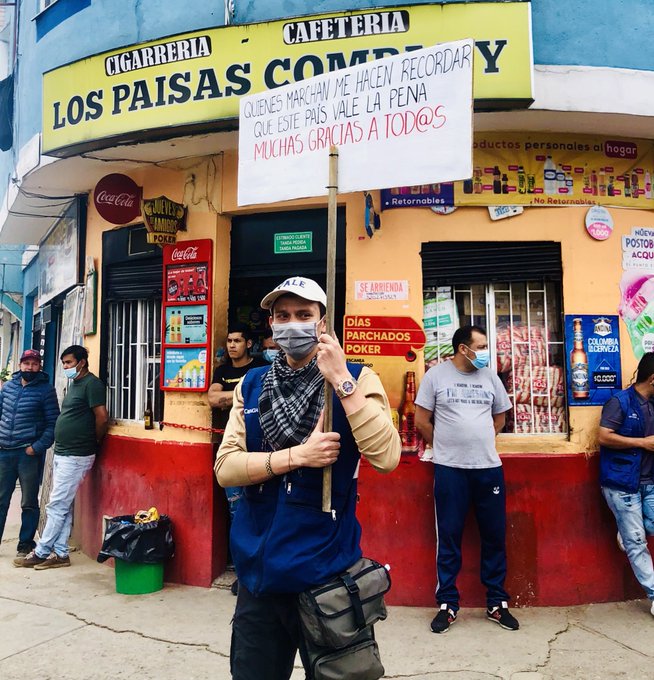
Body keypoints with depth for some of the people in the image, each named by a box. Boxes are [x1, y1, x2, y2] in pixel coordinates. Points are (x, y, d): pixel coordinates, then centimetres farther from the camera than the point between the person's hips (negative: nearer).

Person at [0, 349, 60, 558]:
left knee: (29, 503, 7)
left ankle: (25, 544, 19)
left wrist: (38, 447, -14)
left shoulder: (46, 390, -4)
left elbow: (53, 424, -6)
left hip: (29, 454, -4)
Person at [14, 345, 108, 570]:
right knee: (64, 507, 12)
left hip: (76, 456, -9)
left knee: (57, 506, -2)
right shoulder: (74, 384, 17)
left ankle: (41, 552, 8)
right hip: (62, 453, 9)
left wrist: (94, 441, -4)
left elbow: (102, 417, -18)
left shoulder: (92, 384, -13)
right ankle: (60, 553, 18)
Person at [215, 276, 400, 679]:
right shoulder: (252, 385, 4)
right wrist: (296, 455, -17)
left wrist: (341, 380, -24)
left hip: (327, 570, -3)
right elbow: (225, 467, -5)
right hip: (260, 569, 3)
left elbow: (386, 458, -21)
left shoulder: (357, 379, -6)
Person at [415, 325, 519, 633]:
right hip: (450, 469, -3)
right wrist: (448, 446, 6)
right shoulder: (436, 375, -2)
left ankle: (497, 603, 25)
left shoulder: (490, 377, 9)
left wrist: (478, 442, 11)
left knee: (494, 536, 10)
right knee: (448, 537, 4)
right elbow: (421, 421, -1)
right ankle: (447, 604, 17)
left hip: (489, 468, 4)